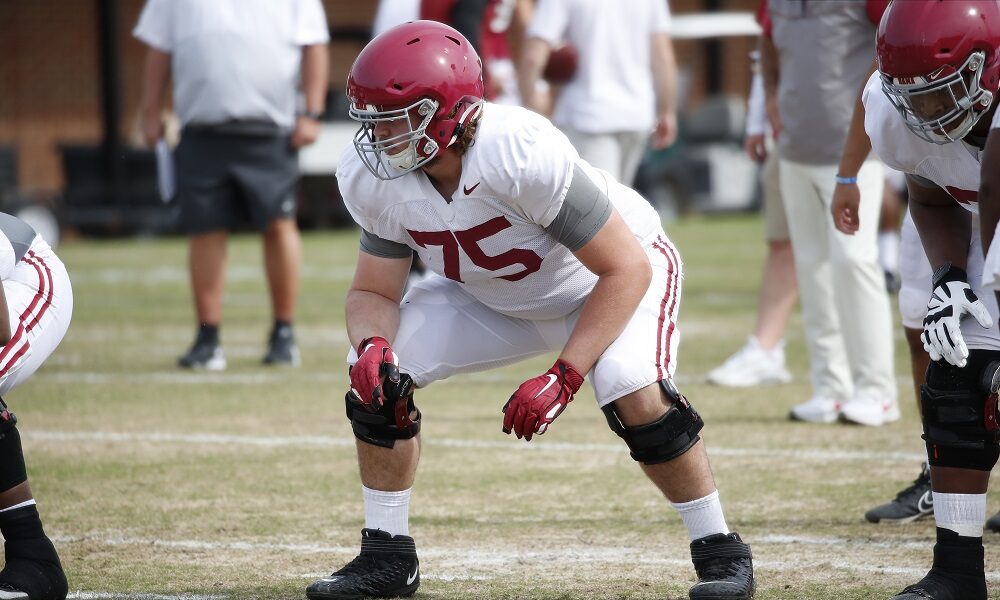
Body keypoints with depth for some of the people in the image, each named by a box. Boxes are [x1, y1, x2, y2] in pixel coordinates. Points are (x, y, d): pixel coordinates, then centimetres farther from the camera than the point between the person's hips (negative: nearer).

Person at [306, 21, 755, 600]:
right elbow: (375, 292, -10)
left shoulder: (523, 154, -40)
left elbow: (625, 270, -33)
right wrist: (372, 346, -34)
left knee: (635, 394, -31)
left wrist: (564, 377, -37)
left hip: (612, 276, -5)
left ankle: (720, 549, -11)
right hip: (495, 296, 5)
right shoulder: (373, 178, -22)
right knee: (378, 375, -11)